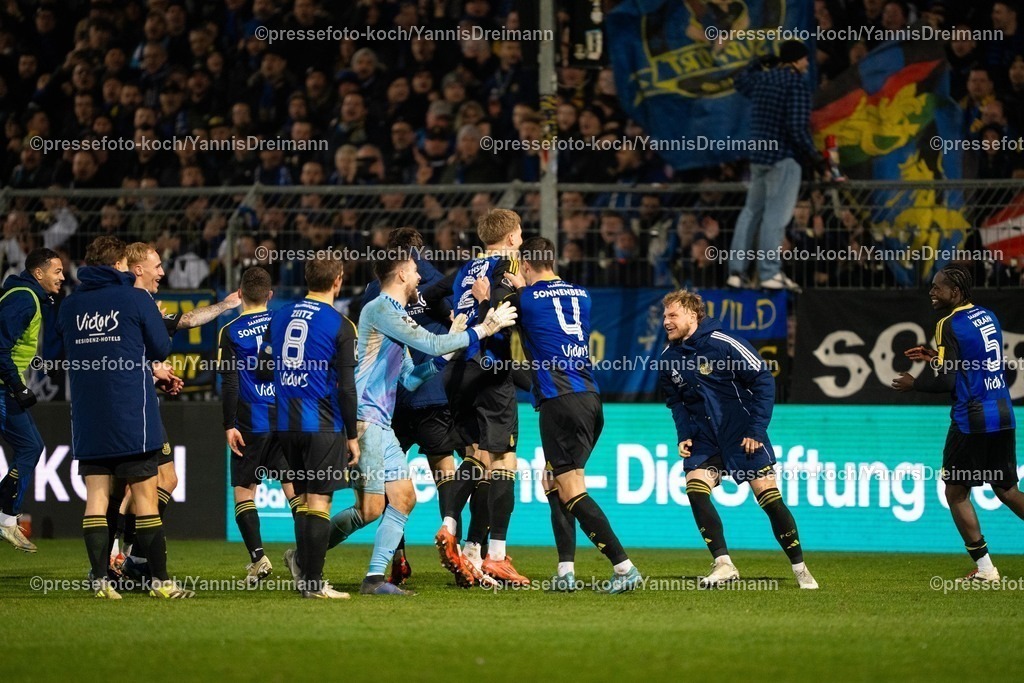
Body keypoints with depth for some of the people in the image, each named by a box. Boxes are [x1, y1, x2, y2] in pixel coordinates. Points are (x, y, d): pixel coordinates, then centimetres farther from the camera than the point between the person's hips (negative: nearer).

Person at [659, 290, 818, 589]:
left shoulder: (723, 343, -17)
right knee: (695, 488, -18)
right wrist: (683, 436, 1)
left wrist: (756, 429, -15)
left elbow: (763, 380, -13)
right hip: (704, 437, 5)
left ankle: (799, 568, 6)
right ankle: (723, 564, -13)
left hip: (742, 432, -5)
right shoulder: (668, 359, 1)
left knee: (768, 496, -7)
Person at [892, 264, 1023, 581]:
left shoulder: (950, 325, -12)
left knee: (956, 491, 6)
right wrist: (937, 357, 23)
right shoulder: (988, 317, 12)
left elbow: (946, 381, -16)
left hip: (971, 420, -7)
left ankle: (985, 568, 3)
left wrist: (913, 383, 2)